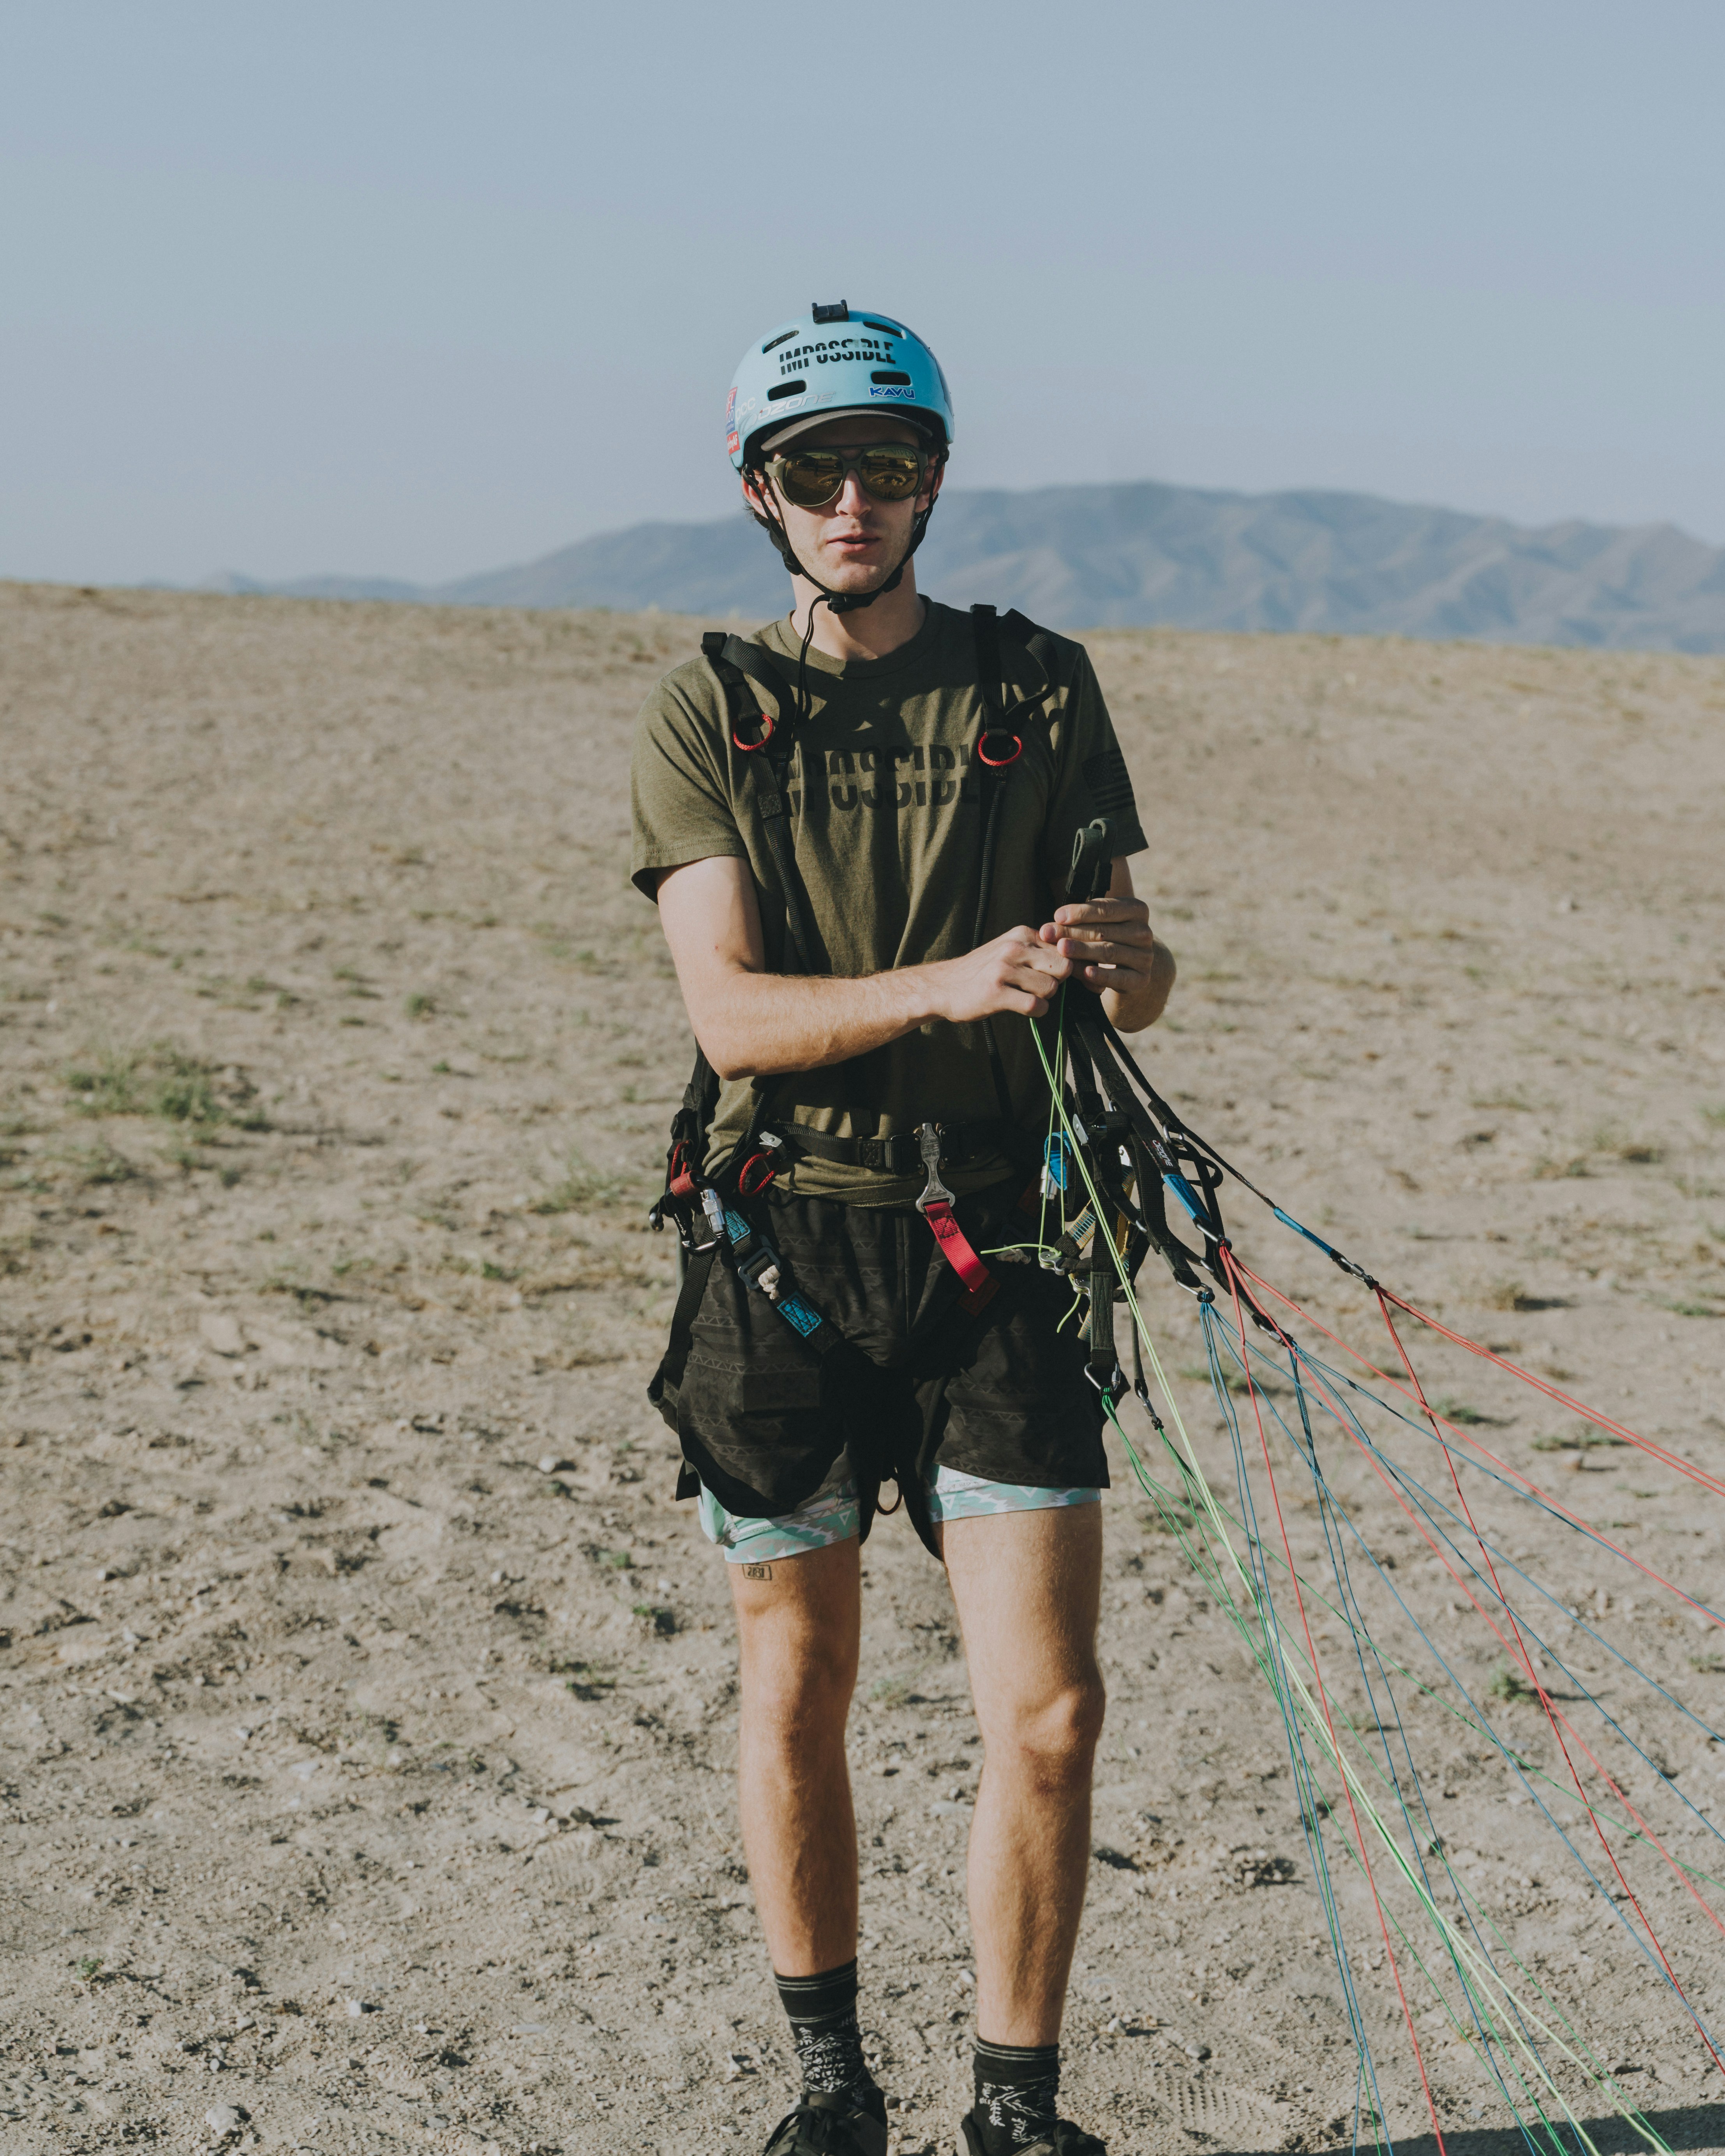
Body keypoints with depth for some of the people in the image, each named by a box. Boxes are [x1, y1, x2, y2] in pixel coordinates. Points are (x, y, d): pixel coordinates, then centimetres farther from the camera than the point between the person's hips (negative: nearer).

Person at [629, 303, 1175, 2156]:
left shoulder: (1039, 689, 6)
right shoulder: (705, 717, 1)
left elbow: (1137, 994, 5)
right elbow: (732, 1011, -12)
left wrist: (1120, 958, -20)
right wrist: (944, 985, -29)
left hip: (997, 1247, 1)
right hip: (785, 1248, 0)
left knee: (1049, 1714, -4)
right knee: (795, 1702, 11)